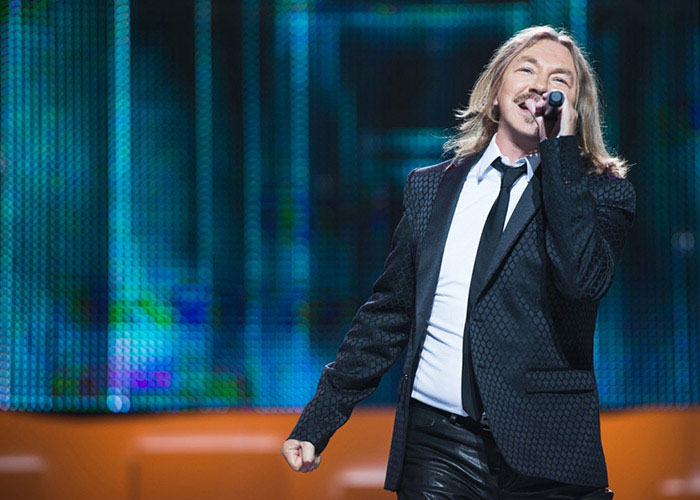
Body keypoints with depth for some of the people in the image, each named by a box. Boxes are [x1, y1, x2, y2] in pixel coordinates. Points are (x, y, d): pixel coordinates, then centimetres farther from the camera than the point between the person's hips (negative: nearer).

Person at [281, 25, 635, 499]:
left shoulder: (603, 192, 4)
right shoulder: (430, 187, 14)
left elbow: (583, 279, -17)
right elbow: (389, 313, 16)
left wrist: (560, 146, -12)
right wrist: (316, 421, 12)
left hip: (545, 460, -2)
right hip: (434, 445, 2)